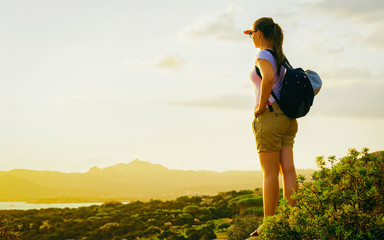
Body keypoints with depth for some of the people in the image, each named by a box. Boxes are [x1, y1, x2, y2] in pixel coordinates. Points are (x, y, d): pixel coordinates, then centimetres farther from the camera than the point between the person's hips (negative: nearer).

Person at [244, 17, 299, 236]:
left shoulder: (263, 55, -11)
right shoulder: (280, 56, 14)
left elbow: (268, 78, -31)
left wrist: (261, 106, -20)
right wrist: (258, 38, 34)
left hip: (269, 117, -8)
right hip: (288, 118, 8)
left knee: (270, 172, -5)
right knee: (288, 169, 4)